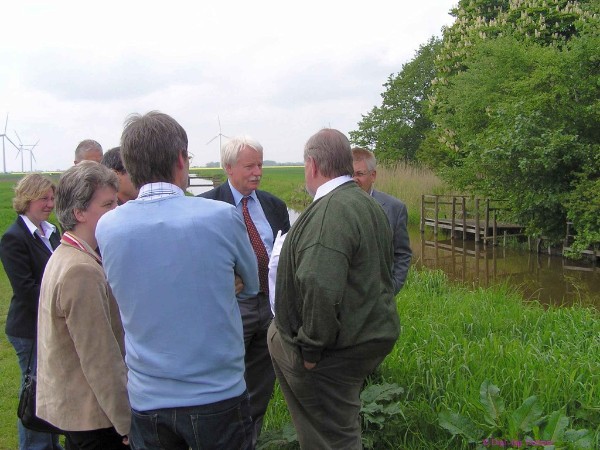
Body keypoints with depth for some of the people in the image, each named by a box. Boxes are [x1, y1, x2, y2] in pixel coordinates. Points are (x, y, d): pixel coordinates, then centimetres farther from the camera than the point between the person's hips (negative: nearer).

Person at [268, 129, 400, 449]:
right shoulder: (368, 204, 12)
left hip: (336, 351, -10)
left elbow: (321, 289, -31)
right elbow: (382, 270, 21)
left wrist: (310, 349, -19)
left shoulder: (330, 212, -22)